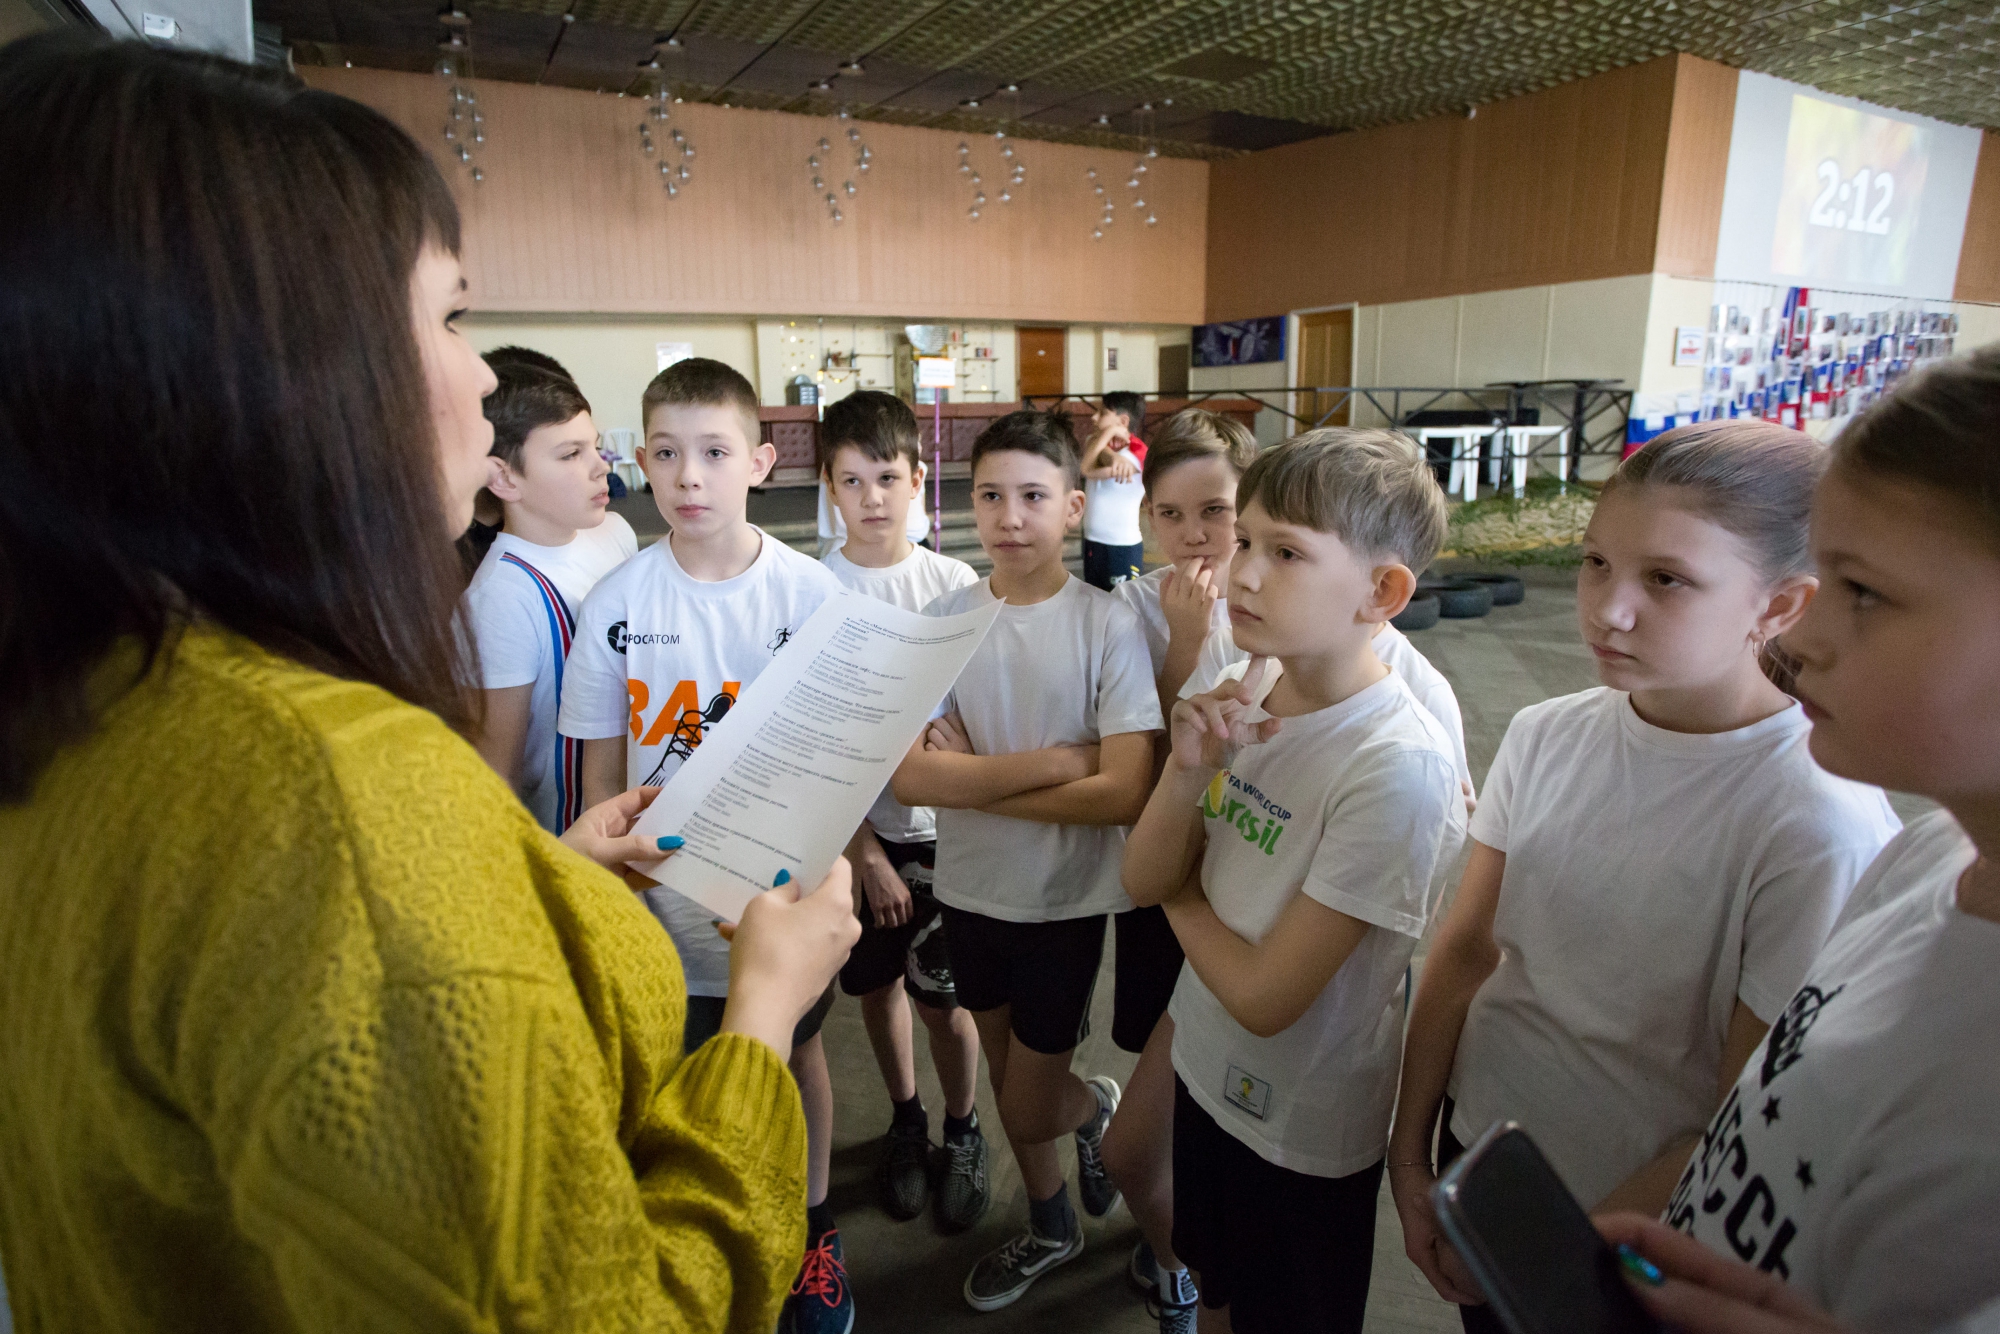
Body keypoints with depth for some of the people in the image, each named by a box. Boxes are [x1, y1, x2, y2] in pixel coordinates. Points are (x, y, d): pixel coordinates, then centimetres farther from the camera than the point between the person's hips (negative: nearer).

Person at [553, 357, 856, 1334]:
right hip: (667, 904, 1)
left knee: (797, 1055, 20)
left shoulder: (812, 592, -13)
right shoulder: (618, 602, -11)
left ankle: (812, 1225, 47)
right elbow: (602, 775, -2)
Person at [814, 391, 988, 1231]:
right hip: (850, 826, 1)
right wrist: (866, 852, -11)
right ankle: (905, 1120, 42)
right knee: (877, 981, 16)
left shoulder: (954, 584, -7)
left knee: (939, 993, 7)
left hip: (940, 821, -1)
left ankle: (962, 1132, 34)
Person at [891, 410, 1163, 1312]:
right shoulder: (944, 619, -8)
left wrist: (973, 779, -20)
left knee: (1031, 1107, 6)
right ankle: (1050, 1228, 50)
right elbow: (909, 775, -17)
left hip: (1065, 901, -4)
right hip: (971, 891, 4)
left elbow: (1125, 793, -23)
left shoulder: (1107, 626, -16)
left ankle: (1096, 1107, 42)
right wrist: (1058, 760, -24)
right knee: (1006, 1081, 23)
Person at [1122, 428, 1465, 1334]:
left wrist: (1183, 893, -11)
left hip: (1301, 1130, -5)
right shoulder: (1247, 695, -10)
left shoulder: (1398, 766, -30)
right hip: (1207, 1071, 6)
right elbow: (1142, 881, -7)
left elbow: (1263, 997, -27)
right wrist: (1189, 768, -24)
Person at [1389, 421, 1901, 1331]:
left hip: (1638, 1228, -3)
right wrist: (1408, 1155, 0)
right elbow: (1464, 951, -3)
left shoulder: (1824, 829, -23)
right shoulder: (1547, 736, -10)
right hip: (1477, 1150, 4)